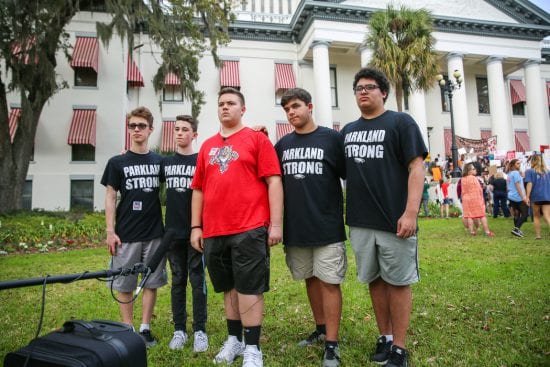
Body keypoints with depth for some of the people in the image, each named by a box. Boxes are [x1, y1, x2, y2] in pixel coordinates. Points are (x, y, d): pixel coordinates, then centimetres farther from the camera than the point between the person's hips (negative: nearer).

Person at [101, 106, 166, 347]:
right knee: (124, 284, 7)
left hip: (155, 232, 1)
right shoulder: (117, 163, 2)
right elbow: (110, 197, 1)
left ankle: (145, 328, 21)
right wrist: (110, 231, -5)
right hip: (126, 234, -1)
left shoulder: (159, 161, 6)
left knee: (152, 282, 7)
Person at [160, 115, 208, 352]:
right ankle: (179, 329, 20)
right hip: (173, 231, 3)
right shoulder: (166, 162, 10)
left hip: (196, 230, -3)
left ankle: (200, 330, 12)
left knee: (197, 279, 2)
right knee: (177, 280, 10)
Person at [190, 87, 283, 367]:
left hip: (249, 230, -5)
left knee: (249, 289, 1)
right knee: (229, 288, 15)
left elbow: (274, 182, -5)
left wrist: (276, 224, -11)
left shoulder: (257, 139, 2)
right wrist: (196, 226, 11)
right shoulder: (207, 146, 16)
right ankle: (234, 340, 31)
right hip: (214, 232, 5)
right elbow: (198, 189, 16)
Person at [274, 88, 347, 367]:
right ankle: (321, 329, 33)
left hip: (327, 226, -4)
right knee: (310, 279, 16)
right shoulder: (283, 144, 9)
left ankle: (332, 345, 12)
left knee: (329, 281, 1)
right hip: (295, 227, 5)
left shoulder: (331, 138, -3)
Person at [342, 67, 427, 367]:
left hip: (394, 220, -5)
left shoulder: (400, 122, -2)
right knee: (374, 280, 13)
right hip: (360, 221, 5)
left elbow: (416, 167, -9)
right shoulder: (348, 130, 14)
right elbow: (342, 170, 20)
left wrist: (411, 212, -17)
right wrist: (349, 211, 10)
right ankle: (384, 337, 29)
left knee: (398, 282, 5)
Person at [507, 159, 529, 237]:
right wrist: (523, 196, -18)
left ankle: (517, 229, 15)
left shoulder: (509, 174, 16)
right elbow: (518, 186, -17)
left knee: (517, 214, 13)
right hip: (518, 197, -9)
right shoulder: (516, 173, -11)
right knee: (525, 214, -5)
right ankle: (516, 229, -13)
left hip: (511, 197, 9)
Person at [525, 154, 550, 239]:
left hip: (536, 197, -2)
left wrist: (527, 197, -12)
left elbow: (530, 184, -10)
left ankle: (538, 235, 18)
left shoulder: (530, 171, -1)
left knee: (536, 216, 14)